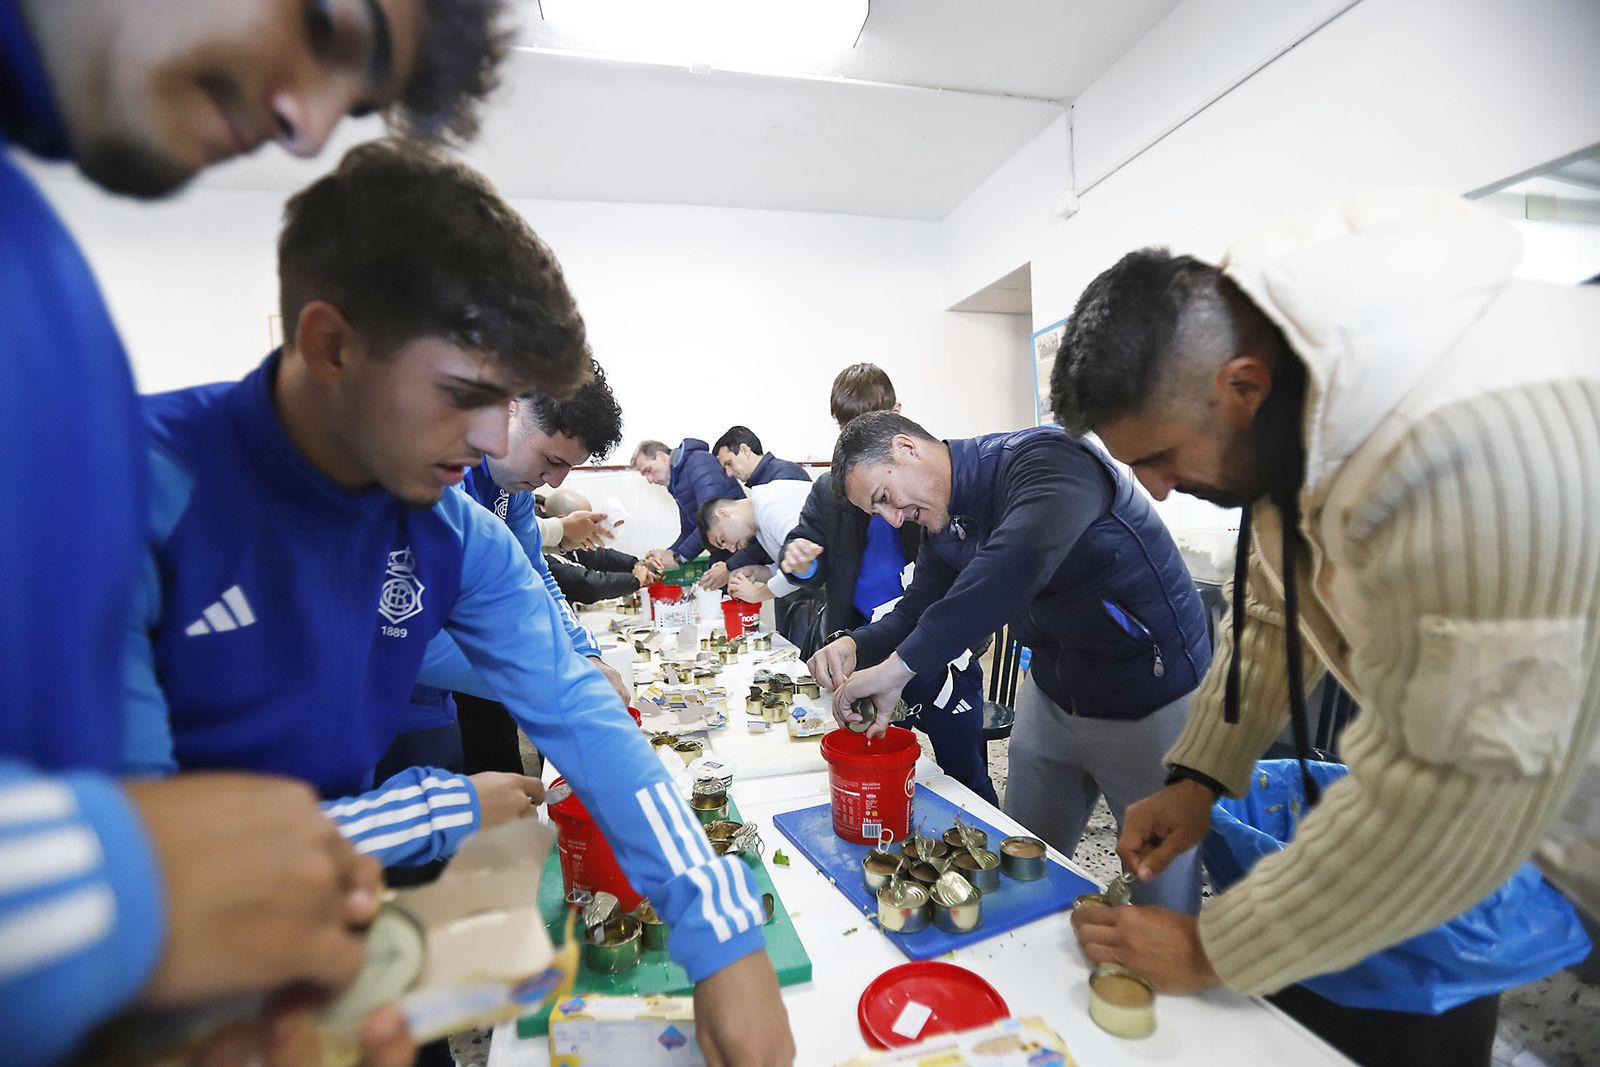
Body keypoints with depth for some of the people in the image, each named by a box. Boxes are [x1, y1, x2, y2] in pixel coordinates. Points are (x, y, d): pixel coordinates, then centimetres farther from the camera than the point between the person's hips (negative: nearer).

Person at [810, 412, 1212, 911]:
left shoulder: (1045, 459, -26)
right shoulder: (942, 526, 1)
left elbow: (1017, 561, -44)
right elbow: (917, 610, 4)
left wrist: (898, 666, -44)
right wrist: (857, 646, -17)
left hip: (1150, 704, -7)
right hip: (1050, 696, 7)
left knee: (1164, 888, 9)